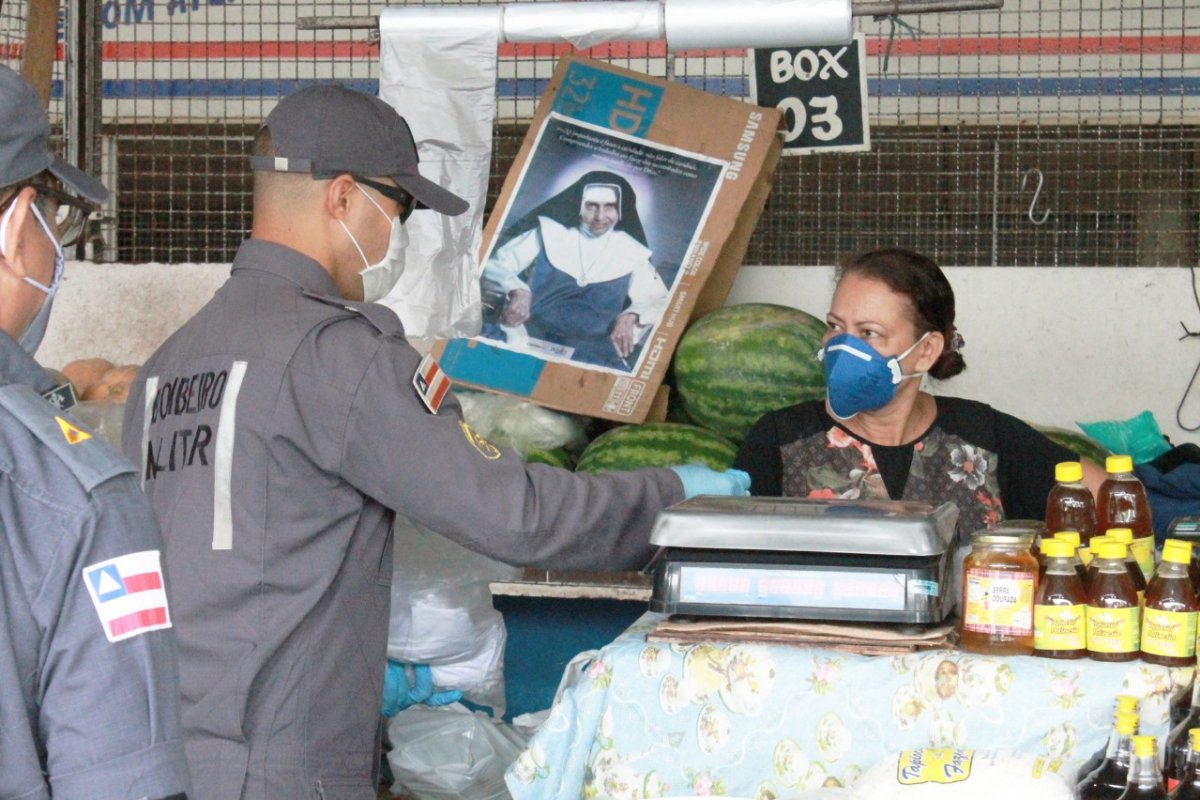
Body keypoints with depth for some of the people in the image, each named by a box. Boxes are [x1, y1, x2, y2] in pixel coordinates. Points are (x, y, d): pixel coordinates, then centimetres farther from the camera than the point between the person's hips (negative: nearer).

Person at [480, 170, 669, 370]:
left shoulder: (631, 253, 10)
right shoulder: (548, 232, 5)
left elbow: (659, 301, 9)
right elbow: (495, 265, 3)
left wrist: (631, 316, -14)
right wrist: (517, 290, -20)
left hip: (590, 354, 0)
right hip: (528, 340, 0)